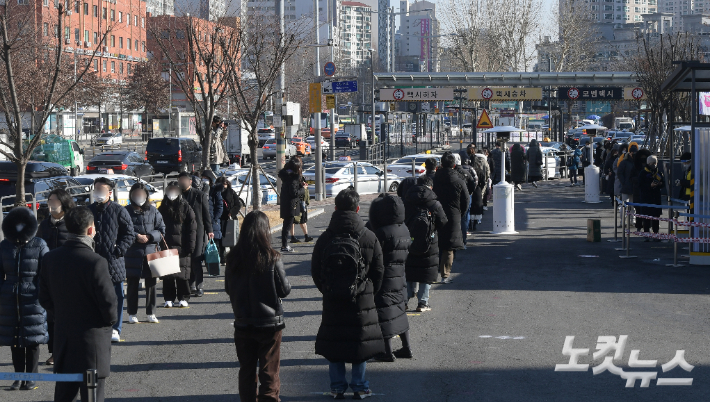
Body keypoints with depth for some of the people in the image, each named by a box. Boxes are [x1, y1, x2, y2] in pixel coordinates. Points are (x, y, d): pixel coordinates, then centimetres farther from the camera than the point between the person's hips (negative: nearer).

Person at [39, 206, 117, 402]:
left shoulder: (50, 258, -2)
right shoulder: (96, 262, -21)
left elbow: (45, 299, 6)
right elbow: (109, 301, -17)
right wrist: (111, 319, 3)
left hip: (63, 338, 6)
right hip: (92, 338, -6)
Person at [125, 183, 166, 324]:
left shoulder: (153, 211, 8)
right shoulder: (127, 211, 2)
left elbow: (161, 230, 6)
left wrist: (149, 237, -9)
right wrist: (136, 237, -16)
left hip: (150, 252, 2)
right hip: (132, 253, -2)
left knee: (151, 284, 5)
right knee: (133, 284, 4)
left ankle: (151, 313, 13)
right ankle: (132, 314, 11)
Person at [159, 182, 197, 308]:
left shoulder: (185, 207, 3)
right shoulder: (163, 208, 13)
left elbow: (192, 228, -1)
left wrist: (190, 246, -8)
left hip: (182, 246, -3)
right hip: (166, 245, 3)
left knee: (182, 273, -3)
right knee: (167, 273, 2)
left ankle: (183, 298, 5)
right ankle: (168, 298, 9)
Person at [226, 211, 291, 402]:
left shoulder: (233, 257, -6)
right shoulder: (271, 258, -17)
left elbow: (228, 288, 5)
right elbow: (284, 290, -10)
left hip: (243, 323, 3)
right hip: (270, 322, -3)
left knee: (246, 370, 15)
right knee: (269, 372, 7)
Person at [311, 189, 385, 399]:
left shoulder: (324, 239, -4)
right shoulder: (369, 238, -6)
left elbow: (315, 272, 2)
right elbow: (378, 271, 0)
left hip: (332, 301, 1)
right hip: (362, 301, -1)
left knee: (333, 343, 9)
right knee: (361, 341, 9)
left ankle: (337, 386, 12)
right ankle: (359, 386, 12)